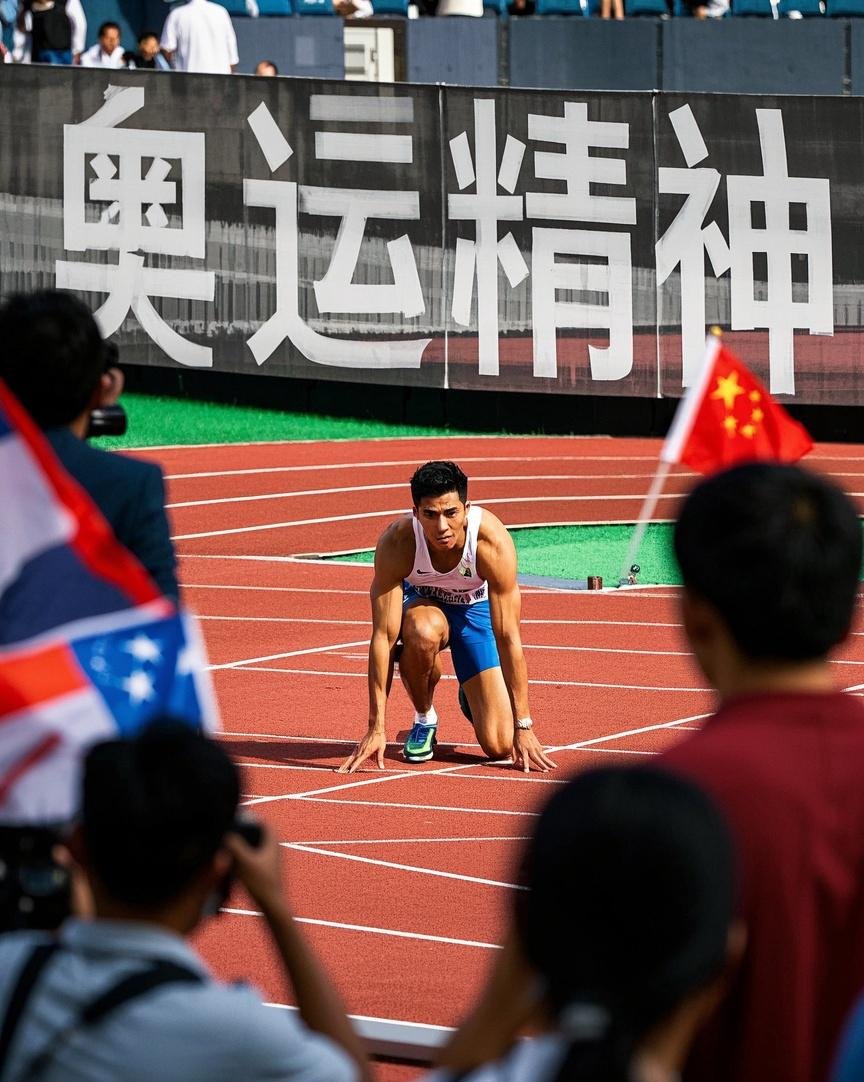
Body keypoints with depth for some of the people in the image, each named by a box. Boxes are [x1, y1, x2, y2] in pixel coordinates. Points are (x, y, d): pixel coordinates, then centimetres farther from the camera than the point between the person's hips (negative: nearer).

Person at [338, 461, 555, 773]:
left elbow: (508, 638, -32)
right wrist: (376, 729, -35)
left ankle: (470, 697, 25)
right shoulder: (396, 543, -35)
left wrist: (523, 726, -31)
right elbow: (383, 636, -33)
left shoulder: (493, 541, -36)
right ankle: (424, 719, -10)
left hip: (476, 608, 0)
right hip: (420, 602, 0)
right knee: (423, 630, -41)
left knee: (500, 746, -12)